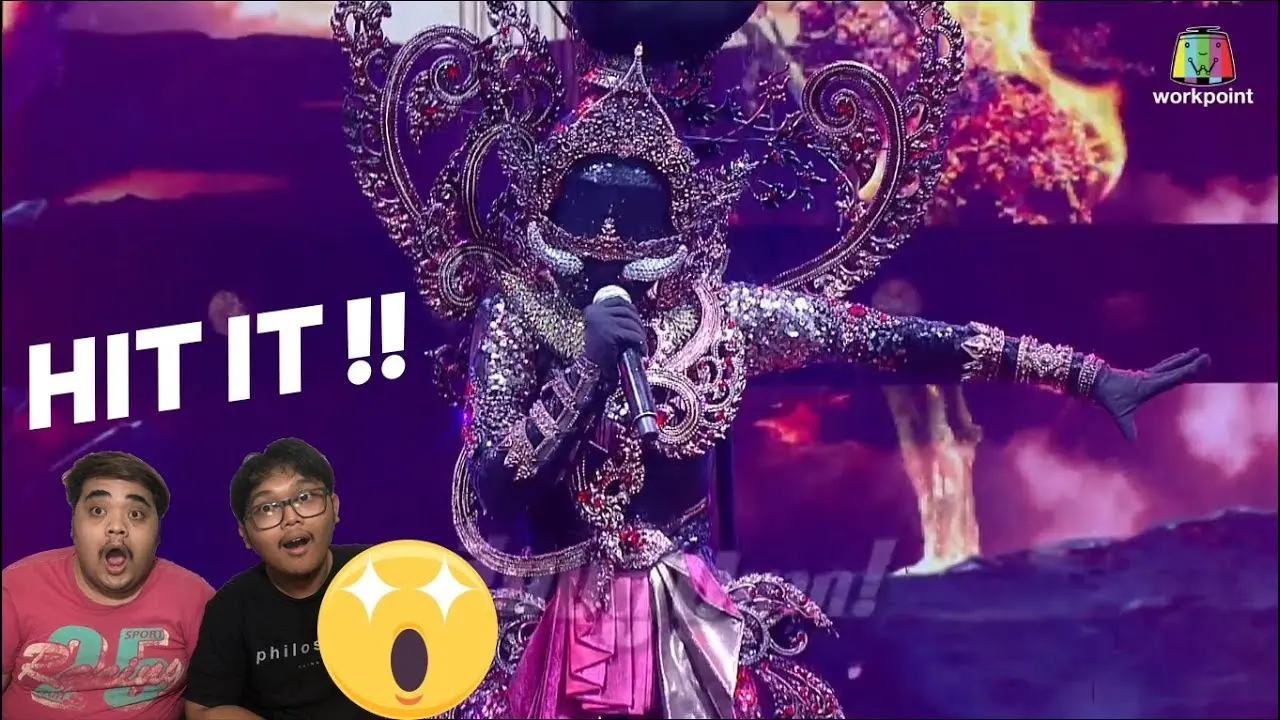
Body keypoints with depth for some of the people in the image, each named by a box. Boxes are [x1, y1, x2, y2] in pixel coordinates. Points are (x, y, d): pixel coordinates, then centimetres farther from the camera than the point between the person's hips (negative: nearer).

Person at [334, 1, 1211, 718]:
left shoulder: (721, 315, -6)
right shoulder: (516, 320, -9)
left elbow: (896, 339, -8)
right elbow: (490, 497, -18)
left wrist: (1091, 375, -8)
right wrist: (586, 372, -27)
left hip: (692, 625, 2)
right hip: (559, 626, -2)